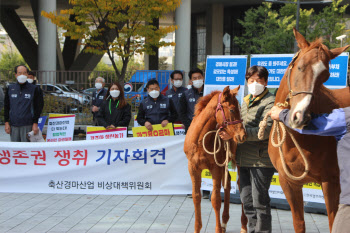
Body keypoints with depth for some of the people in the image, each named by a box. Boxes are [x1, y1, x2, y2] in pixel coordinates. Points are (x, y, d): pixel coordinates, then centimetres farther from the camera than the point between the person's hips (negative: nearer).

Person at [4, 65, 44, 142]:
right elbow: (7, 106, 14)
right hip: (13, 125, 3)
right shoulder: (10, 89, 11)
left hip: (27, 126, -3)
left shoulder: (34, 89, 3)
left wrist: (35, 123, -5)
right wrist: (6, 122, 5)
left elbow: (38, 107, 2)